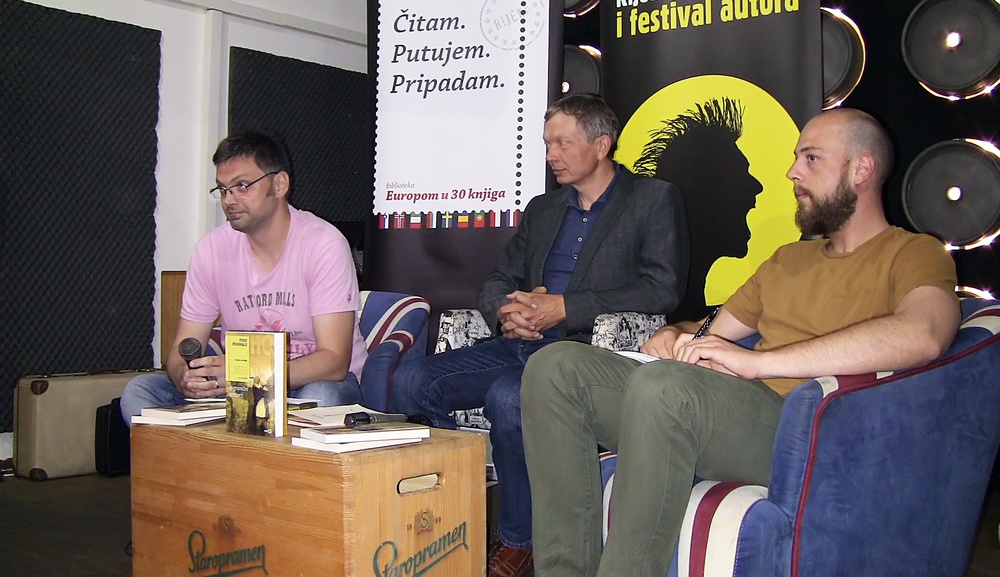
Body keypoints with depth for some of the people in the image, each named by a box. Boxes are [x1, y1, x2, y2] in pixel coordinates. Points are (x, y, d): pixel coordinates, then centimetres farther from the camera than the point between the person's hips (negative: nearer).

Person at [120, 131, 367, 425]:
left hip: (316, 382, -3)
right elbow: (183, 349, 1)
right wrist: (185, 376, -25)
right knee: (138, 391, -15)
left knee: (320, 397, -38)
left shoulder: (324, 244, -15)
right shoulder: (212, 249, -1)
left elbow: (334, 361, -21)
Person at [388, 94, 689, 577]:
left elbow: (663, 289, -8)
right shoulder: (542, 209, 24)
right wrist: (506, 312, -4)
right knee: (410, 381, -13)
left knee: (508, 398, -34)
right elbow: (497, 281, 23)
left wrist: (563, 308, -14)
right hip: (520, 346, 7)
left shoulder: (654, 201, 5)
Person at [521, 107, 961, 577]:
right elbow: (713, 332, 35)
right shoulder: (788, 259, 29)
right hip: (736, 413, 8)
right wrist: (676, 336, 8)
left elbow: (923, 336, -19)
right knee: (556, 366, -9)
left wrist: (755, 362, -21)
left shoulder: (913, 253, 4)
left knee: (662, 384, -36)